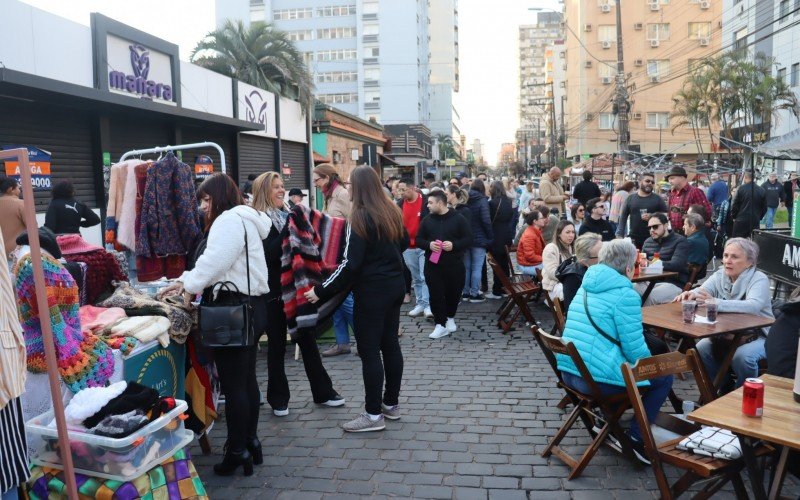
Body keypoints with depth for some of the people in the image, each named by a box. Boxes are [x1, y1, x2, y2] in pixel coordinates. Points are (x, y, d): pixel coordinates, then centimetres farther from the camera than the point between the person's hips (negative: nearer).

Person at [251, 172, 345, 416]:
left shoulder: (287, 215, 9)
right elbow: (271, 253, -18)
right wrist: (290, 226, -25)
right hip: (274, 292, -5)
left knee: (308, 340, 12)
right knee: (277, 346, 6)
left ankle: (323, 392, 21)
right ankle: (278, 399, 20)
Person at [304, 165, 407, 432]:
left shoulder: (361, 217, -16)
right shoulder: (392, 211, 7)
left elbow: (350, 263, -21)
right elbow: (403, 243, 22)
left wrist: (321, 291, -16)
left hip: (372, 291, -8)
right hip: (395, 285, 8)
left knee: (369, 350, -2)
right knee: (390, 344, 15)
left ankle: (374, 415, 4)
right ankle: (391, 404, 25)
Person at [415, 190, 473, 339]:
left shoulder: (459, 219, -3)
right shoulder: (427, 220, 6)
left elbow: (469, 239, -4)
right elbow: (419, 239, 10)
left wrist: (454, 245, -20)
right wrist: (428, 244, -12)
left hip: (454, 265, -2)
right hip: (433, 265, 2)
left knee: (454, 293, 10)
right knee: (436, 294, -2)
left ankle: (450, 318, 33)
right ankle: (441, 324, 5)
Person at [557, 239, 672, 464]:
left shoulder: (586, 287, 13)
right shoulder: (625, 294, -12)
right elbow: (635, 350, -14)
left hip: (567, 372, 9)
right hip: (597, 381, -8)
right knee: (664, 377, 12)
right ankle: (637, 438, 10)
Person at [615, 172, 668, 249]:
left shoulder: (658, 199, 5)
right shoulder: (631, 198, 9)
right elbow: (623, 217, 8)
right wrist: (620, 235, 0)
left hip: (652, 239, -1)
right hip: (633, 238, 1)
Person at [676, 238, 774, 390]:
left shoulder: (759, 279, -13)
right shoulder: (720, 275, 4)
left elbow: (753, 306, -32)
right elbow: (701, 291, -11)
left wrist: (715, 303, -46)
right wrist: (690, 294, -38)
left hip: (757, 336, -5)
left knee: (742, 356, -31)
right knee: (701, 349, -19)